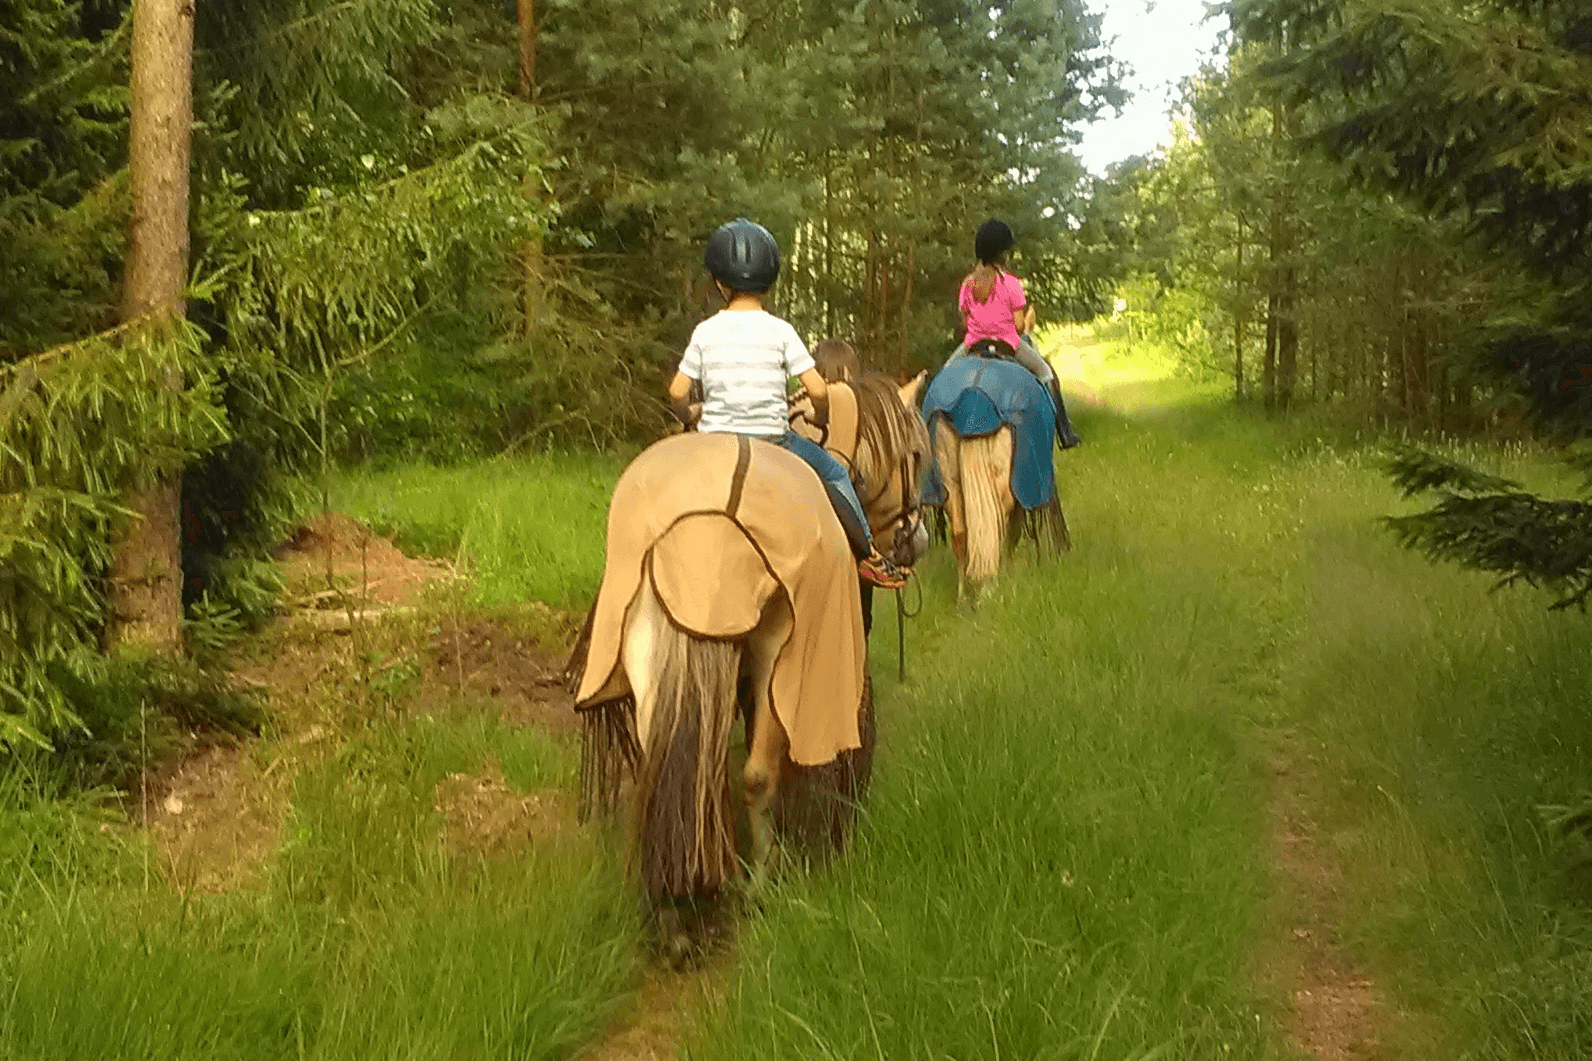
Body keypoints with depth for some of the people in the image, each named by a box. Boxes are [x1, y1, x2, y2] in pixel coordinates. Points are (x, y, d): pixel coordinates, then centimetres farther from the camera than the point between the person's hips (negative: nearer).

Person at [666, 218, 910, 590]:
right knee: (833, 473, 21)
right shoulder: (780, 331, -6)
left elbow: (677, 394, -2)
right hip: (772, 440, -1)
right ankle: (867, 554, 21)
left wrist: (688, 417, 20)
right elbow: (818, 390, -10)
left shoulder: (705, 332, -1)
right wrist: (820, 418, 11)